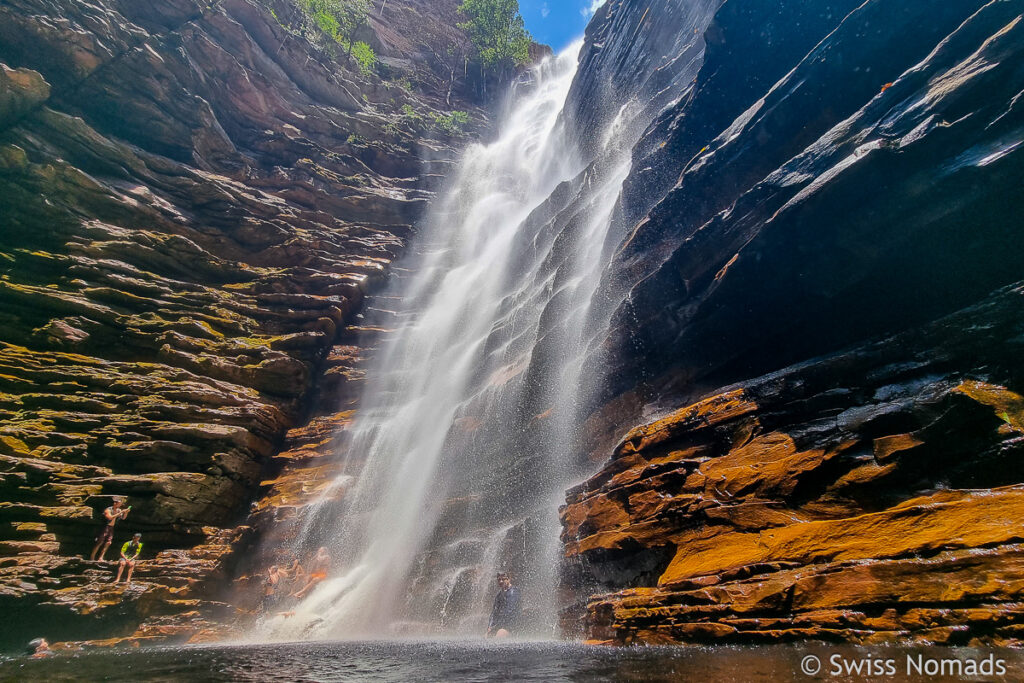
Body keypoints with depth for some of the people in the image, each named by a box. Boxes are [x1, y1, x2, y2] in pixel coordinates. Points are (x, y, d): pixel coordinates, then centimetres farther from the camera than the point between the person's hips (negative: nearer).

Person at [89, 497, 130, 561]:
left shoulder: (119, 510, 7)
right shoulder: (108, 510, -13)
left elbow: (123, 518, 11)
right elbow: (110, 517, -28)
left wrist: (126, 512, -6)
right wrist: (119, 513, -29)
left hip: (111, 528, 6)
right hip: (106, 527, -6)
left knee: (108, 543, 1)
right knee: (100, 542, -6)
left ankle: (100, 558, 6)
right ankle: (92, 557, 5)